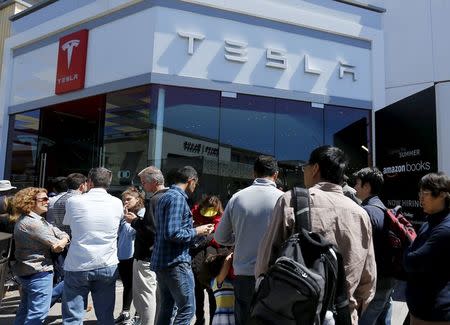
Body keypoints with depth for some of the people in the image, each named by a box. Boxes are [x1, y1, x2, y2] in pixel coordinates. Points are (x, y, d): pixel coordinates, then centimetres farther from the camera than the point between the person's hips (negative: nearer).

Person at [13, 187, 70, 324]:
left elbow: (63, 235, 2)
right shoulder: (31, 223, -20)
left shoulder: (39, 220, 12)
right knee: (38, 313, -3)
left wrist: (63, 241, -18)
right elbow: (55, 244, -20)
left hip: (29, 272, 11)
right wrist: (61, 243, 0)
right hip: (38, 273, -11)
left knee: (25, 310, 21)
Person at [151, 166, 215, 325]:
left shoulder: (166, 196, 15)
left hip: (161, 261, 10)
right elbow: (173, 234, -24)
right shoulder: (177, 198, -15)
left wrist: (195, 230, 18)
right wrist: (197, 231, -11)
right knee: (187, 308, -3)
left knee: (166, 307, 16)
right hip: (176, 262, -10)